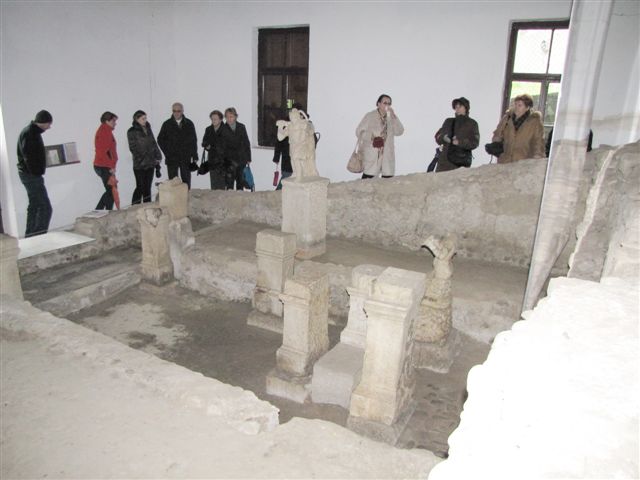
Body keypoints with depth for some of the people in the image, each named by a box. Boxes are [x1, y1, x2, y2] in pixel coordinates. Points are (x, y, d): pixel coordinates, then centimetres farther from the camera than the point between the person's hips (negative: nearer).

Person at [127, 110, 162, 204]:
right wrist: (142, 159, -15)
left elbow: (153, 144, 16)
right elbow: (133, 148, -9)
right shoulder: (132, 131, -5)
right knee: (140, 187, -4)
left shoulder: (148, 129, 13)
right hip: (140, 165, -5)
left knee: (148, 187, 8)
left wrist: (158, 157, 6)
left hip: (150, 164, 5)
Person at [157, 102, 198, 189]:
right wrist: (167, 152, 0)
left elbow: (194, 140, 8)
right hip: (171, 158, 0)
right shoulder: (167, 124, 4)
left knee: (186, 181, 5)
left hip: (186, 158, 1)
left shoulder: (189, 124, 5)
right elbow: (160, 139, 10)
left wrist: (195, 156, 3)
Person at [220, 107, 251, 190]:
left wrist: (248, 158, 5)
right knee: (230, 179, -10)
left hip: (241, 158, 3)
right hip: (229, 159, -2)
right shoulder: (223, 129, 0)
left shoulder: (241, 127, 7)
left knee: (240, 180, 9)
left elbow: (246, 143, 9)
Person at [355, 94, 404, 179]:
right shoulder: (370, 116, 1)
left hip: (387, 155, 4)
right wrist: (372, 138, -12)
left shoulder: (391, 118, 11)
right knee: (368, 176, -8)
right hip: (372, 154, -4)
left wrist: (393, 117, -10)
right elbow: (359, 131, 0)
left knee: (388, 178, 2)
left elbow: (399, 132, -1)